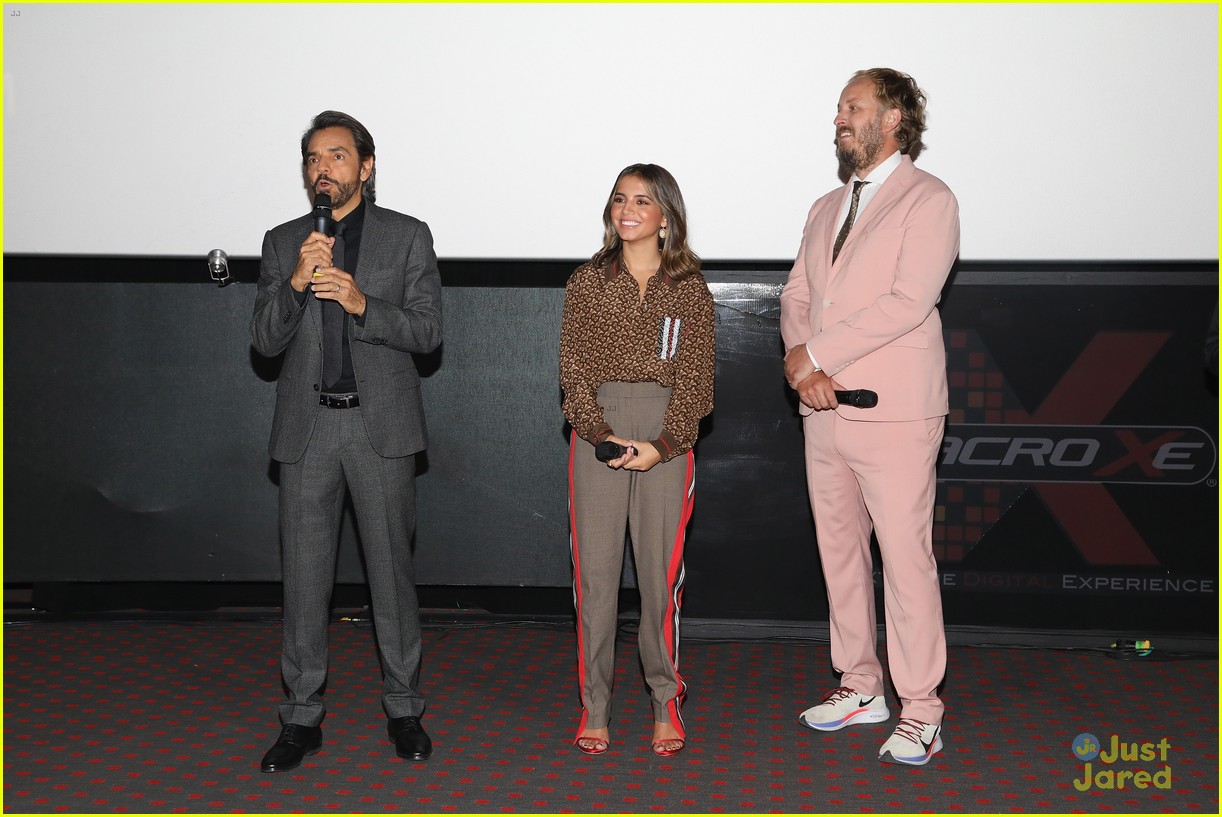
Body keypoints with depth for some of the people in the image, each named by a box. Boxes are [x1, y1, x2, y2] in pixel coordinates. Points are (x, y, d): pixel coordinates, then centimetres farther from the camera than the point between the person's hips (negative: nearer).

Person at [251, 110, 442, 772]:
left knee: (391, 569, 4)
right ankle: (302, 717, 17)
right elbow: (264, 340, 3)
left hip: (381, 424, -2)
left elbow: (426, 331, -2)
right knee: (304, 575, 6)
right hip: (306, 426, 2)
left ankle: (402, 706, 18)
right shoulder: (282, 241, 11)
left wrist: (361, 303, -17)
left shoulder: (407, 236, 5)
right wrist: (296, 282, -14)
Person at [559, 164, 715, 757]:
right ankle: (594, 705, 9)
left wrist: (662, 444, -11)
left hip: (667, 430, 0)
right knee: (595, 568, 0)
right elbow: (573, 367, 3)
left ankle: (664, 702, 14)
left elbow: (695, 375, 2)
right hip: (597, 427, 1)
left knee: (661, 568, 1)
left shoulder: (690, 289, 8)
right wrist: (603, 435, -11)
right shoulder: (587, 283, 9)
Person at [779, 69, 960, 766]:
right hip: (824, 412, 7)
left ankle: (920, 710, 7)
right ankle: (860, 687, 25)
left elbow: (907, 301, -16)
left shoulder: (928, 200, -4)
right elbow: (797, 296, 13)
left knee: (906, 559, -4)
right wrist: (803, 364, -8)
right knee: (840, 551, 12)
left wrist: (814, 354, -13)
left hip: (893, 413, -7)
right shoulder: (827, 208, 19)